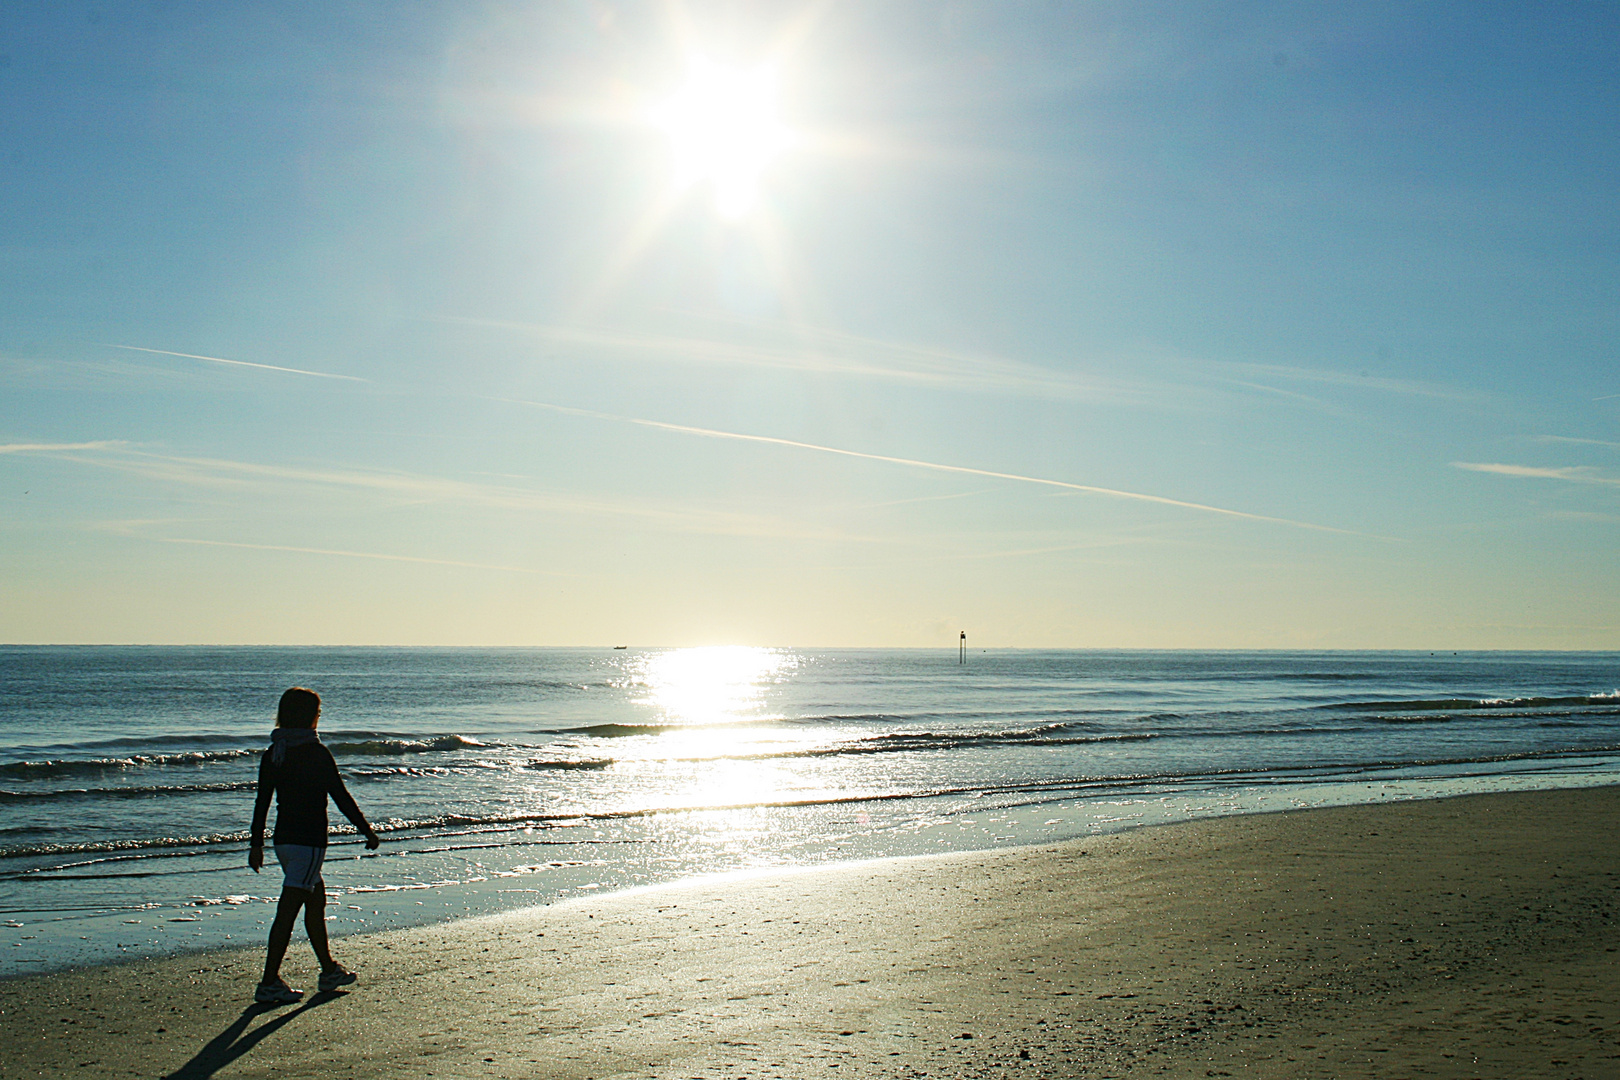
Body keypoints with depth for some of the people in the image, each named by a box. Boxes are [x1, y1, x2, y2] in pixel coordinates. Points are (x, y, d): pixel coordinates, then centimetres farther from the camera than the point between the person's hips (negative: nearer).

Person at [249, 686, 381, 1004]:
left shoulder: (272, 754, 6)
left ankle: (329, 970, 31)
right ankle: (269, 983, -3)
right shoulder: (316, 753, -14)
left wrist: (257, 844, 17)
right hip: (309, 841, -8)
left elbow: (262, 802, 9)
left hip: (283, 840, 8)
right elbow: (341, 796, -11)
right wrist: (367, 831, -2)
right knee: (287, 912, -5)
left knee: (316, 901, 20)